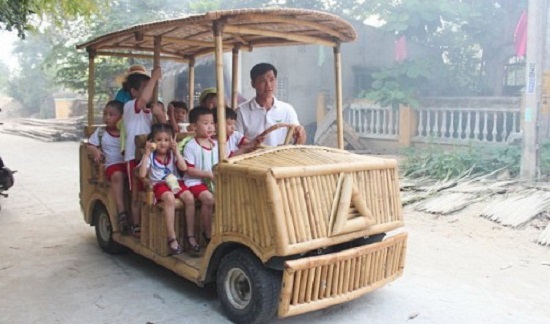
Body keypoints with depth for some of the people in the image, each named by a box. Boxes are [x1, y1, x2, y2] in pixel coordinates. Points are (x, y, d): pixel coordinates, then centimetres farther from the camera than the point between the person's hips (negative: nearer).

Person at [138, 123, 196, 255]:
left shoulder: (172, 154, 10)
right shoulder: (150, 156, 2)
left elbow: (184, 167, -6)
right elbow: (142, 174, -13)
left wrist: (176, 150, -6)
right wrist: (147, 153, -12)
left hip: (175, 182, 3)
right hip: (159, 185, -3)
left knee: (189, 197, -27)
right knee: (170, 198, -37)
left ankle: (190, 235, -19)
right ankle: (172, 238, -33)